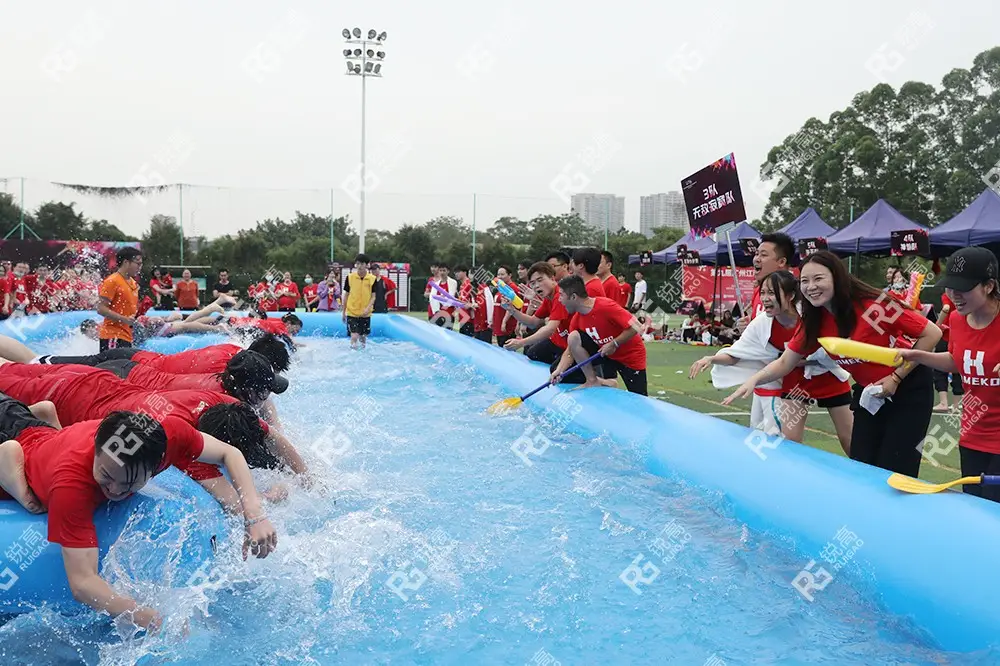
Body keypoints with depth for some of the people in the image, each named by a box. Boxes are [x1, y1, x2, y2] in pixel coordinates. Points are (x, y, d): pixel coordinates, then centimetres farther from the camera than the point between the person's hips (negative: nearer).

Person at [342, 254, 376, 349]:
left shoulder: (372, 279, -3)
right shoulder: (350, 277, -4)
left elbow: (373, 296, 0)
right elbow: (346, 295, 5)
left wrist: (368, 308, -17)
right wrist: (343, 312, 8)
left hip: (365, 314, 2)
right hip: (352, 312, -1)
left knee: (363, 337, 11)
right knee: (354, 336, -14)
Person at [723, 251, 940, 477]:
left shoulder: (874, 305, -27)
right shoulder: (814, 322, -9)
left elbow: (932, 334, -19)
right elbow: (784, 363, -2)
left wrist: (896, 377, -20)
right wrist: (753, 380, -21)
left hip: (908, 389, -5)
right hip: (869, 394, 6)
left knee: (894, 473, -5)